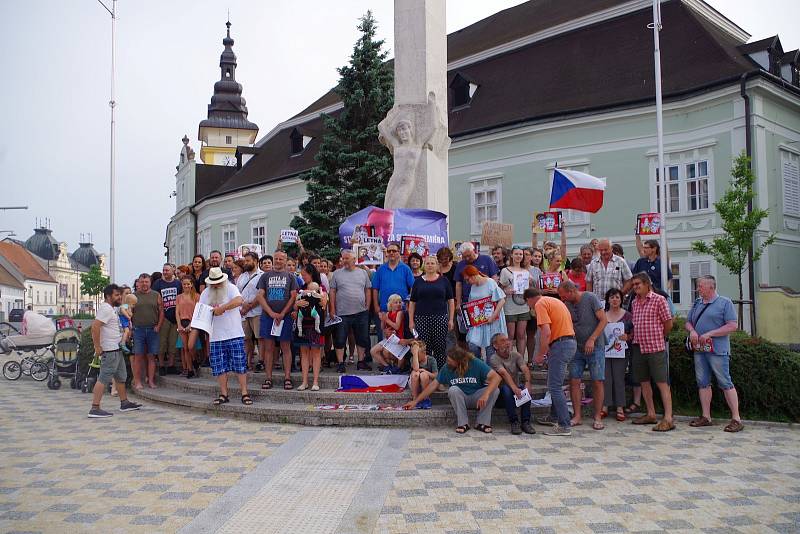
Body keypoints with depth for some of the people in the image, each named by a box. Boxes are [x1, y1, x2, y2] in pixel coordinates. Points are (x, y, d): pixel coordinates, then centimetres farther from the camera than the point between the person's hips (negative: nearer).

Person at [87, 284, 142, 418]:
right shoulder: (106, 309, -15)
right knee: (104, 378, -10)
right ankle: (95, 409, -9)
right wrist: (98, 347, -24)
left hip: (116, 349, 11)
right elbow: (95, 327, -25)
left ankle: (124, 403, 28)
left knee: (121, 377, 18)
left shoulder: (110, 309, 17)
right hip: (109, 351, -11)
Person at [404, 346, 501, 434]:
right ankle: (463, 424, -21)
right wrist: (415, 401, -5)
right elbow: (433, 385, -3)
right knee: (453, 389, -32)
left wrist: (485, 395, -40)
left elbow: (496, 377, -25)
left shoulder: (476, 364, -17)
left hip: (477, 398, -1)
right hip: (460, 400, 1)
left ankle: (482, 423, -18)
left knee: (494, 390, -29)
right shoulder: (446, 368, -10)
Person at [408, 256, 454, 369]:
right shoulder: (418, 281, 9)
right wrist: (411, 321, 1)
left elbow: (451, 300, 7)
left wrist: (451, 319, 0)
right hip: (422, 318, 1)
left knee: (440, 347, -1)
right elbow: (412, 302, 8)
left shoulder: (443, 281, 7)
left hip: (440, 318, 0)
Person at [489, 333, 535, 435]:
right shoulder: (494, 359, -12)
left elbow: (525, 369, -14)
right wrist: (514, 388, -45)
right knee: (506, 388, -35)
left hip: (516, 389, 4)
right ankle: (514, 422, -30)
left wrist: (527, 382, -35)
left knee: (526, 388, -26)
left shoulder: (516, 355, 3)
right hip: (501, 392, -4)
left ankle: (526, 422, -22)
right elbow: (504, 374, -29)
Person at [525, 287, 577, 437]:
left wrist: (540, 354, -9)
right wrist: (546, 351, 23)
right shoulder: (554, 301, 22)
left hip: (561, 344, -10)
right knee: (555, 384, 22)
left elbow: (546, 332, -18)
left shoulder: (540, 304, -7)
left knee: (554, 387, -7)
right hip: (571, 341, 10)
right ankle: (554, 417, 33)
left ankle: (564, 426, -7)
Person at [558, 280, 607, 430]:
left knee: (597, 382, -4)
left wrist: (592, 340, -17)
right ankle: (577, 416, 7)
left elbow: (603, 320, -11)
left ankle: (597, 417, 5)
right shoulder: (567, 305, 6)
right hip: (577, 348, 5)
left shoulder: (590, 298, -9)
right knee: (574, 381, -1)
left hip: (595, 347, -5)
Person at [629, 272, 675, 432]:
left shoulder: (658, 300, -7)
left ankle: (668, 419, -8)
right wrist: (632, 335, 8)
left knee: (662, 383, -7)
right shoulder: (634, 302, 12)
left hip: (656, 348, -7)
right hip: (639, 347, 7)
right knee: (644, 381, 11)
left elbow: (668, 323, -4)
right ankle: (651, 414, 21)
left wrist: (658, 338, 7)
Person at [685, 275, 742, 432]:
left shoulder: (724, 302, -4)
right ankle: (706, 417, 16)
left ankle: (736, 419, -2)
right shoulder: (697, 303, 16)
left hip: (717, 350, -7)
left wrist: (709, 334, -15)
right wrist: (692, 331, -1)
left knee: (725, 383, -6)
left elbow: (733, 325, -10)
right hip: (699, 349, 7)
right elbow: (688, 322, 22)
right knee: (703, 383, 9)